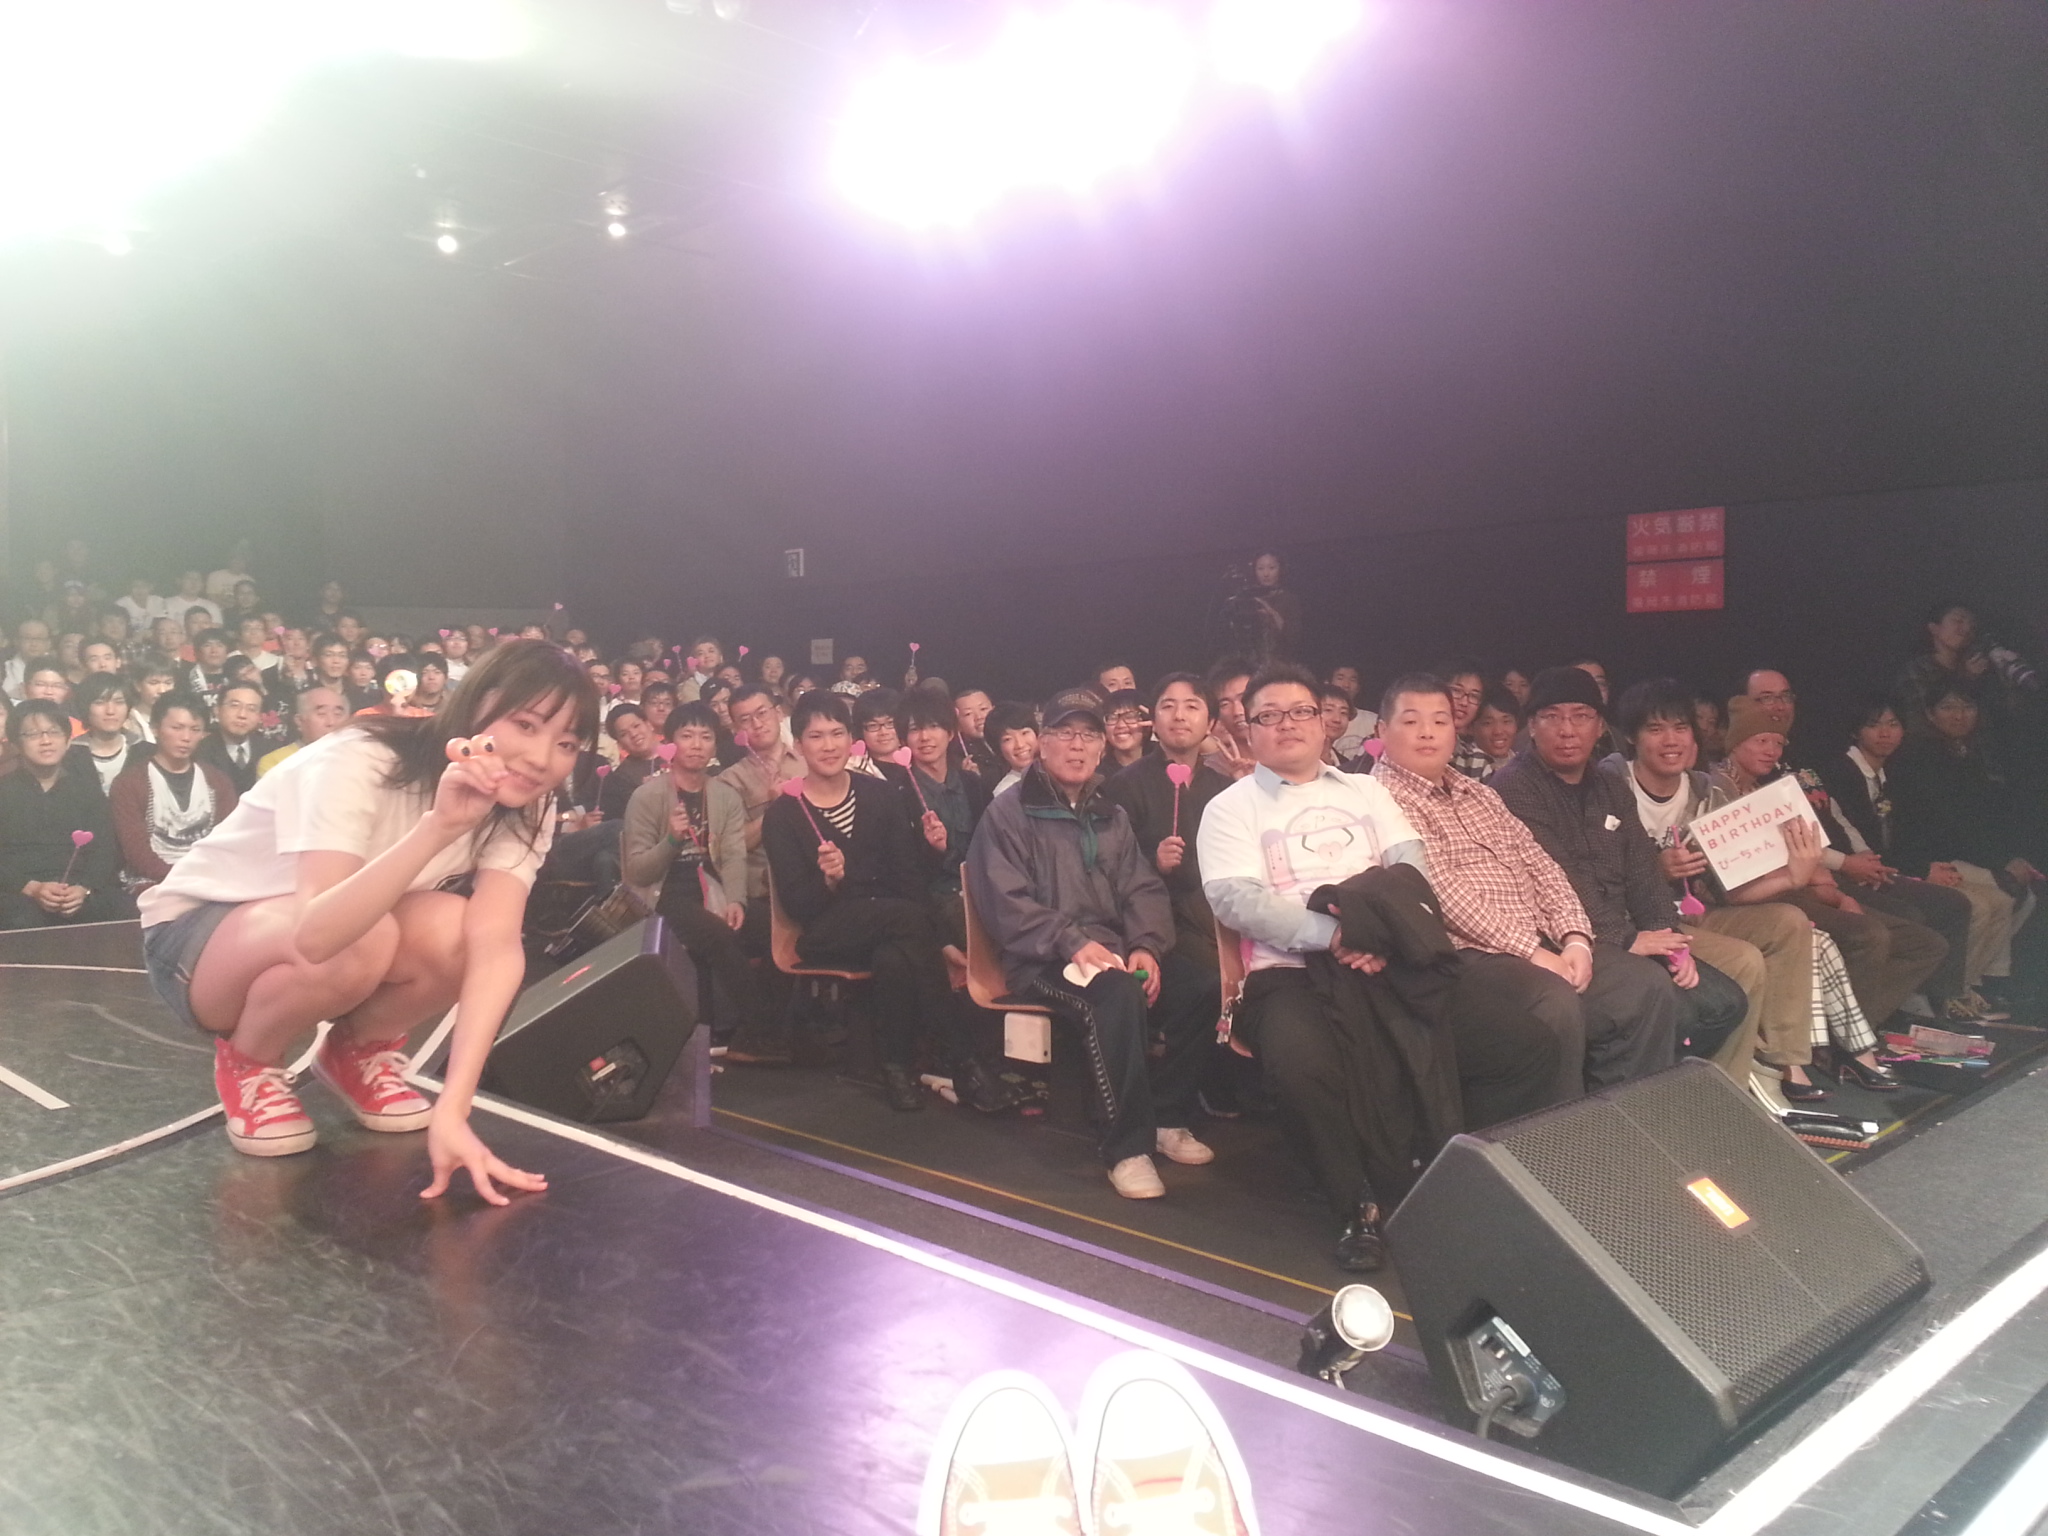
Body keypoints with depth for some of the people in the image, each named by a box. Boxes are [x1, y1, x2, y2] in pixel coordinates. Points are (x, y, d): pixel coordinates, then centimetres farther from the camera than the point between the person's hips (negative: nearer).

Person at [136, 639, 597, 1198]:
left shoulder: (519, 807, -16)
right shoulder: (358, 765, -31)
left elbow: (497, 948, -31)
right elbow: (316, 937, -46)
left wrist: (452, 1109, -43)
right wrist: (439, 826, -56)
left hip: (338, 926, 4)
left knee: (454, 933, -29)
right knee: (355, 942, -36)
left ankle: (359, 1050, 3)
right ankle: (249, 1061, -4)